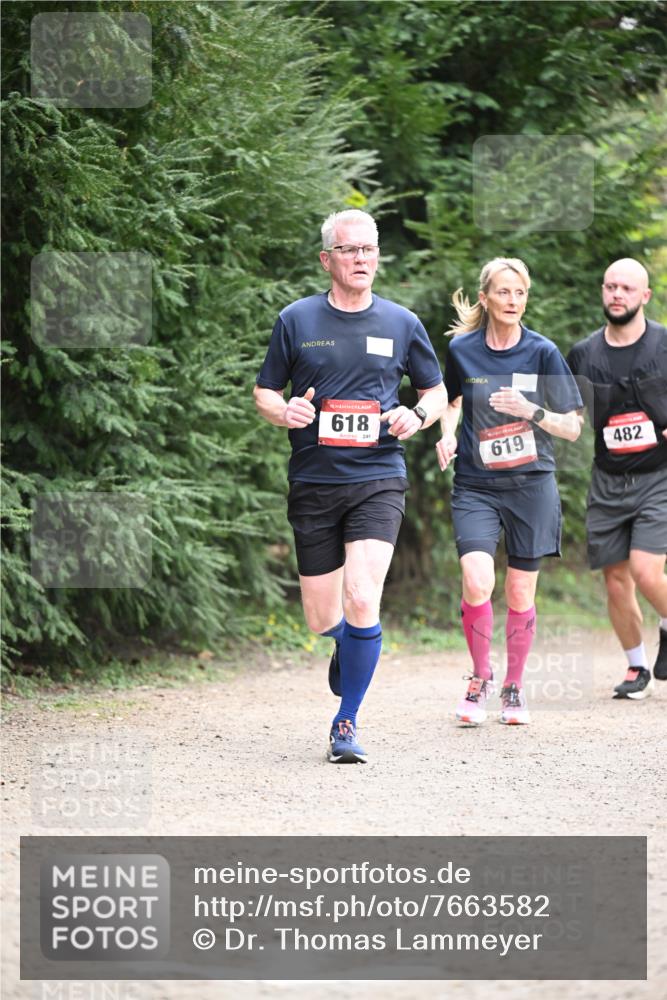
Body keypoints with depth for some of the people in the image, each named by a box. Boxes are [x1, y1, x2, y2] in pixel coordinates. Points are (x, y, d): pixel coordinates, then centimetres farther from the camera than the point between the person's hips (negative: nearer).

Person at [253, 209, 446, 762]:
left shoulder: (401, 323, 6)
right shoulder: (296, 320, 4)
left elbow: (437, 390, 16)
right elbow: (264, 391, 11)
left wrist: (418, 414, -6)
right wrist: (284, 411, -11)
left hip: (378, 479, -1)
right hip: (313, 483, 1)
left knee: (362, 601, -20)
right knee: (321, 621, 6)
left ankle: (347, 722, -5)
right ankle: (348, 650, 44)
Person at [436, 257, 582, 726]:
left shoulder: (543, 352, -3)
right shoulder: (461, 350, 0)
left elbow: (573, 428, -1)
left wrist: (530, 411, -17)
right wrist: (447, 434, 2)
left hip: (531, 485, 0)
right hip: (476, 486, 0)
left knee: (521, 594, 4)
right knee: (477, 582, -19)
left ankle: (514, 687, 25)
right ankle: (480, 678, 4)